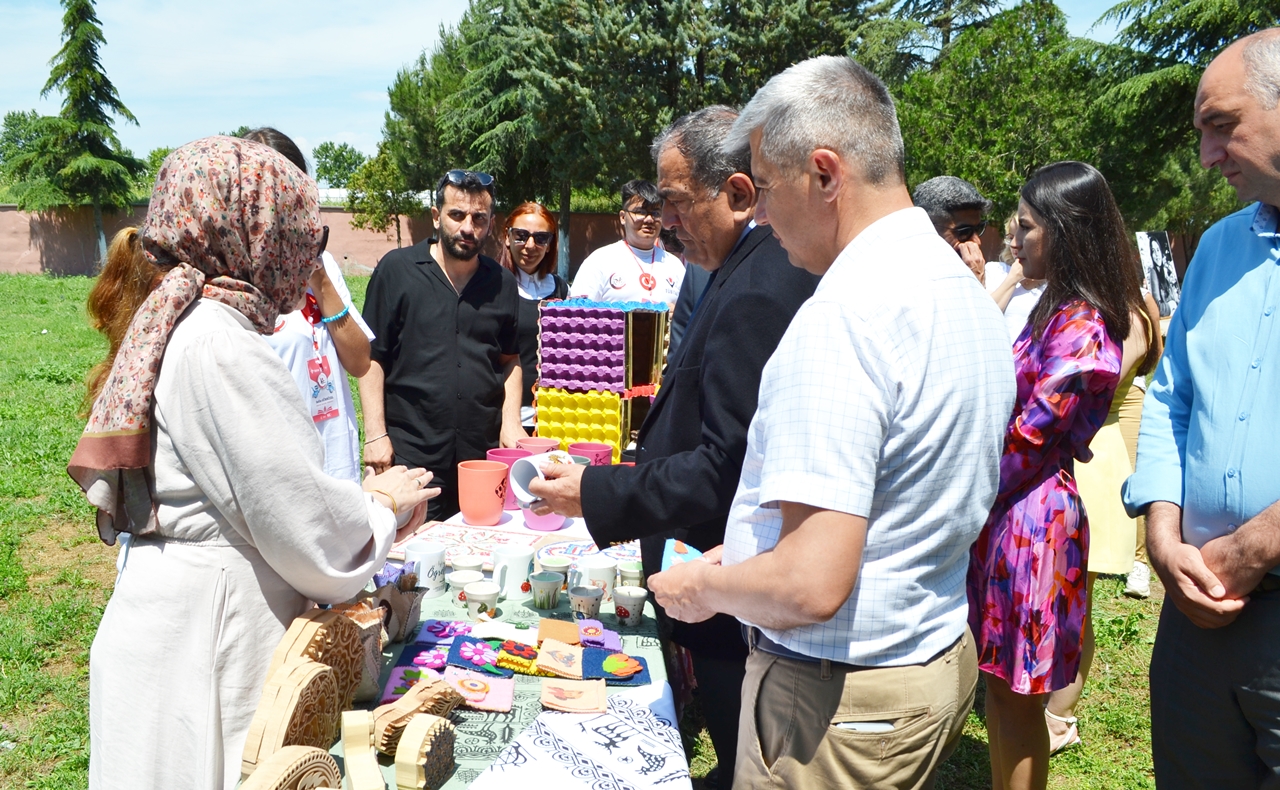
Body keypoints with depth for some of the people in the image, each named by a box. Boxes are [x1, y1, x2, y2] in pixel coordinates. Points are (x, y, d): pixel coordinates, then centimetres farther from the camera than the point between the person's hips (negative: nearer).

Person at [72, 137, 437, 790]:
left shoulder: (184, 325, 11)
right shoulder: (219, 345, -21)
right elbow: (297, 516, -20)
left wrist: (365, 499, 9)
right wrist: (380, 504, -2)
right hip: (207, 630, -9)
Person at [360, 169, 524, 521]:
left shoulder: (503, 283, 10)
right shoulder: (396, 270, -1)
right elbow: (371, 357, -1)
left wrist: (510, 421, 4)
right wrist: (375, 434, -7)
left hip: (484, 454, 3)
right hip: (409, 454, -3)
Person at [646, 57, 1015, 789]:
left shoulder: (842, 315, -26)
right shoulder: (970, 293, 5)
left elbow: (812, 584, -31)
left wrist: (705, 586, -10)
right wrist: (742, 558, 13)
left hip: (840, 696, -9)